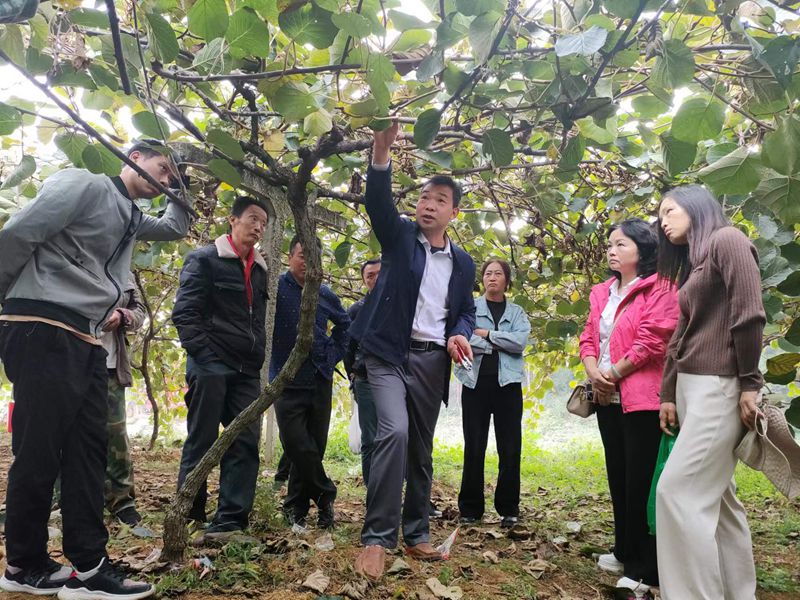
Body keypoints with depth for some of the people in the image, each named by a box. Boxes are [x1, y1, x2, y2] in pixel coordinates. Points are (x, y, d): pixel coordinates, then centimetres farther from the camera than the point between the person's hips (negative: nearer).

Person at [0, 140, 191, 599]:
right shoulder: (85, 184, -3)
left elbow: (175, 228, 41)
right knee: (39, 451, -2)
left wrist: (187, 192, 29)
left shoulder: (131, 217, 22)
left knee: (88, 448, 4)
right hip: (43, 331, -9)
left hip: (87, 341, 9)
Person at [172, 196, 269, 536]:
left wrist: (257, 360, 13)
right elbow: (184, 313, -9)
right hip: (211, 366, -6)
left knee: (246, 444, 2)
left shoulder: (259, 270, 18)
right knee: (201, 444, 0)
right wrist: (204, 356, -16)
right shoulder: (204, 259, -1)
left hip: (246, 372, 6)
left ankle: (231, 520, 8)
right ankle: (188, 518, 12)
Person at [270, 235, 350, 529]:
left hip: (321, 381, 4)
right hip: (288, 381, -4)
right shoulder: (276, 287, -6)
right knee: (299, 447, -10)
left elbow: (344, 324, 24)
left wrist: (335, 353, 14)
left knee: (314, 447, 8)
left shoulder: (325, 295, 8)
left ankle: (296, 506, 23)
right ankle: (325, 495, 13)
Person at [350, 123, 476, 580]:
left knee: (422, 449, 10)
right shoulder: (399, 235, 3)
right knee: (394, 432, -22)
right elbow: (378, 201, -14)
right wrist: (382, 152, -30)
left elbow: (466, 311, 16)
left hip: (432, 361, 4)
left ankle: (416, 535, 24)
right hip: (390, 352, -4)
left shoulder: (463, 262, 12)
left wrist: (459, 334, -7)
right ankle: (377, 538, -11)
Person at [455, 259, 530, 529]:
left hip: (507, 384, 1)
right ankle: (470, 508, 15)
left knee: (510, 449, 3)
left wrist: (487, 334, -9)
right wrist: (500, 343, -11)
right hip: (475, 383, -1)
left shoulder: (517, 312, 12)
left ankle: (508, 509, 15)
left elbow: (520, 341, -6)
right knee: (473, 448, 4)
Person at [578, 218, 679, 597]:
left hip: (643, 399, -8)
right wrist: (594, 373, -4)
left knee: (641, 481, -4)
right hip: (609, 398, 8)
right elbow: (589, 337, 13)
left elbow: (653, 340, -18)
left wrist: (614, 374, -12)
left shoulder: (659, 288, -8)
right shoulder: (602, 292, 16)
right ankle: (626, 553, 30)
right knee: (618, 477, 15)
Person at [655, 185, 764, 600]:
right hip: (691, 385, 9)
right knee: (715, 495, 11)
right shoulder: (690, 263, 20)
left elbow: (748, 314, -15)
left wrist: (749, 383, -17)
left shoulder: (727, 239, -5)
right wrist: (668, 394, 13)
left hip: (720, 386, -9)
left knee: (678, 491, -12)